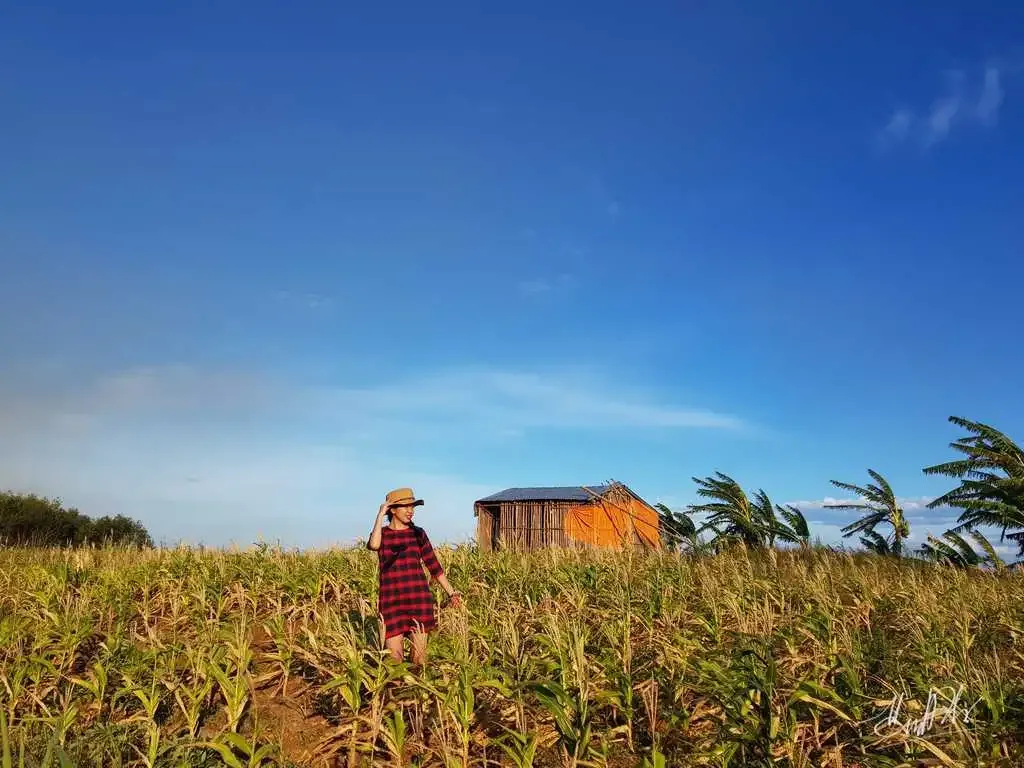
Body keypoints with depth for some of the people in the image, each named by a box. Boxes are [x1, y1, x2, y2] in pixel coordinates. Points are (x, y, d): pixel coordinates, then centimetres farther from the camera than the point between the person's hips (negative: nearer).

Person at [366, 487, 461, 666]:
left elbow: (434, 566, 9)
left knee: (420, 653, 3)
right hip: (392, 600, -1)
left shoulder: (418, 533, 6)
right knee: (394, 656, 0)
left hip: (419, 599, 1)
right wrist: (380, 515, -15)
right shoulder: (381, 533, 3)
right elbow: (373, 545, -23)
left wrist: (451, 592, 6)